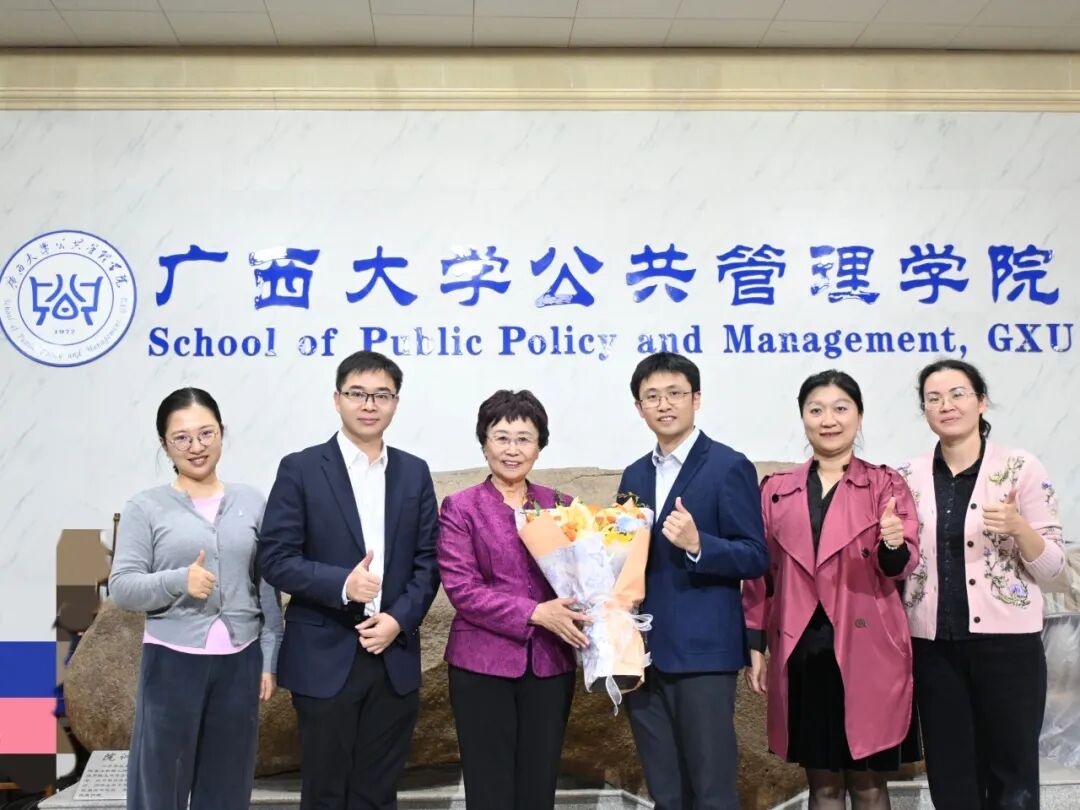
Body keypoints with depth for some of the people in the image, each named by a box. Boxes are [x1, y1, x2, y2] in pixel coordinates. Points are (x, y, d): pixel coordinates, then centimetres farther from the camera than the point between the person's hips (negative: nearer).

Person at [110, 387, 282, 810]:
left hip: (240, 661, 2)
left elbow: (268, 588, 8)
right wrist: (178, 582, -22)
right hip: (172, 661, -2)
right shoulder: (145, 507, -2)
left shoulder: (251, 502, 5)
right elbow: (121, 586, -6)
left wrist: (270, 659, 6)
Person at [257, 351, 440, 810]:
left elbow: (428, 561, 6)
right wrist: (342, 583, -22)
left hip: (395, 656, 3)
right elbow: (275, 559, -8)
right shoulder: (301, 469, -3)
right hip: (325, 659, -3)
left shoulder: (415, 473, 8)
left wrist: (399, 619, -10)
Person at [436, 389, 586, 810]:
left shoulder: (560, 505, 8)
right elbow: (461, 587, -10)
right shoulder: (460, 507, -1)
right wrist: (534, 613, -18)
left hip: (550, 664, 3)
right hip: (483, 664, -3)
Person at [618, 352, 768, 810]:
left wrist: (698, 545, -25)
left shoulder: (728, 467, -5)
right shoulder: (635, 475, 14)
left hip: (703, 651, -6)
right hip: (643, 653, 6)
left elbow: (755, 559, -9)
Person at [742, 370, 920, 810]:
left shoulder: (886, 483, 3)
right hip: (801, 651, 2)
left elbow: (903, 565, -5)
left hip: (866, 649, -2)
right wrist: (755, 645, 4)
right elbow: (761, 572, 9)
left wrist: (893, 544, -28)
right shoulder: (776, 489, 9)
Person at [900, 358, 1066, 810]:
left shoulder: (1021, 469, -3)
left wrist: (1019, 528, -22)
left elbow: (1051, 569, -4)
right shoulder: (910, 478, 5)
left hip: (1006, 643, -3)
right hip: (934, 646, 3)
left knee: (1012, 773, 7)